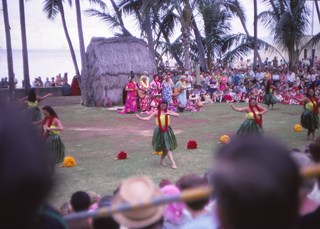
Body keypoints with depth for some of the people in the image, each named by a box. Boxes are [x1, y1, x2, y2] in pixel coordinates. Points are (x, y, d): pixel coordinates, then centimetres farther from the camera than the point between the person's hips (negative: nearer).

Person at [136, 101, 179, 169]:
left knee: (168, 147, 9)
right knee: (167, 147, -5)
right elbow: (148, 118, -12)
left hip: (167, 130, 4)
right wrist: (140, 118, -27)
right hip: (159, 131, -4)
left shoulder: (168, 111, 1)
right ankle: (173, 163, -3)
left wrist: (169, 114, -25)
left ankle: (161, 161, 30)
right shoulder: (157, 112, -8)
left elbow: (177, 115, -8)